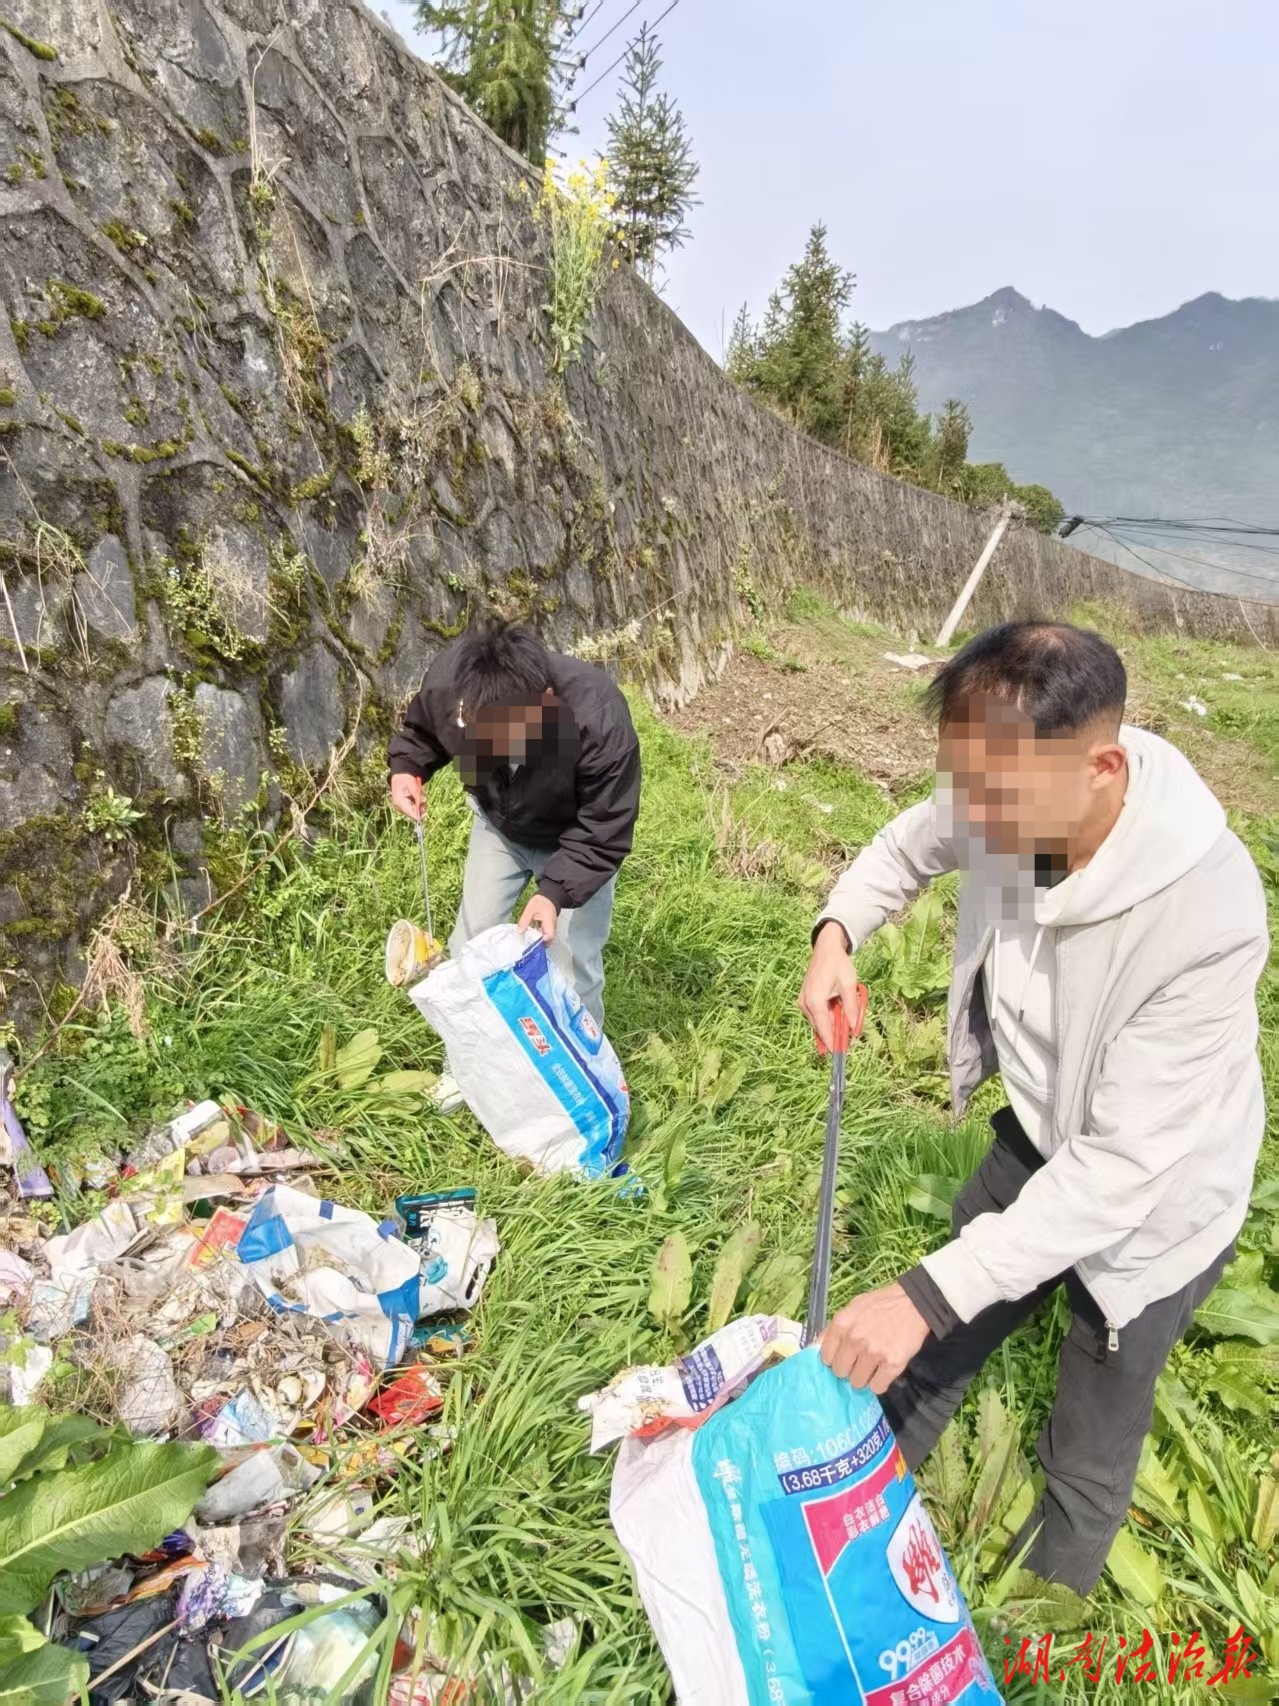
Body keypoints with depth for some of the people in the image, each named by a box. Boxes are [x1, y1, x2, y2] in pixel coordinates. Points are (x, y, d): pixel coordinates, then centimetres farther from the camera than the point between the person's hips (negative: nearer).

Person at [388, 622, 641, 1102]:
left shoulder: (600, 720, -43)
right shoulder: (447, 682, -32)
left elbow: (604, 834, -31)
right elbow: (420, 727, -4)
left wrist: (555, 890, -43)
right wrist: (405, 766, -24)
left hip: (578, 839, -3)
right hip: (499, 824, 4)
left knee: (571, 966, -3)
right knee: (470, 941, 7)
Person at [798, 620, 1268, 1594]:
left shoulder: (1206, 916, -39)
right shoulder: (1011, 800, -22)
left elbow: (1123, 1167, -35)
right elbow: (909, 845, 2)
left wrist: (927, 1295, -37)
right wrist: (837, 934, -16)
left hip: (1151, 1205, -5)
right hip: (1039, 1140, 5)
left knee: (1087, 1464, 18)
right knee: (941, 1344, 25)